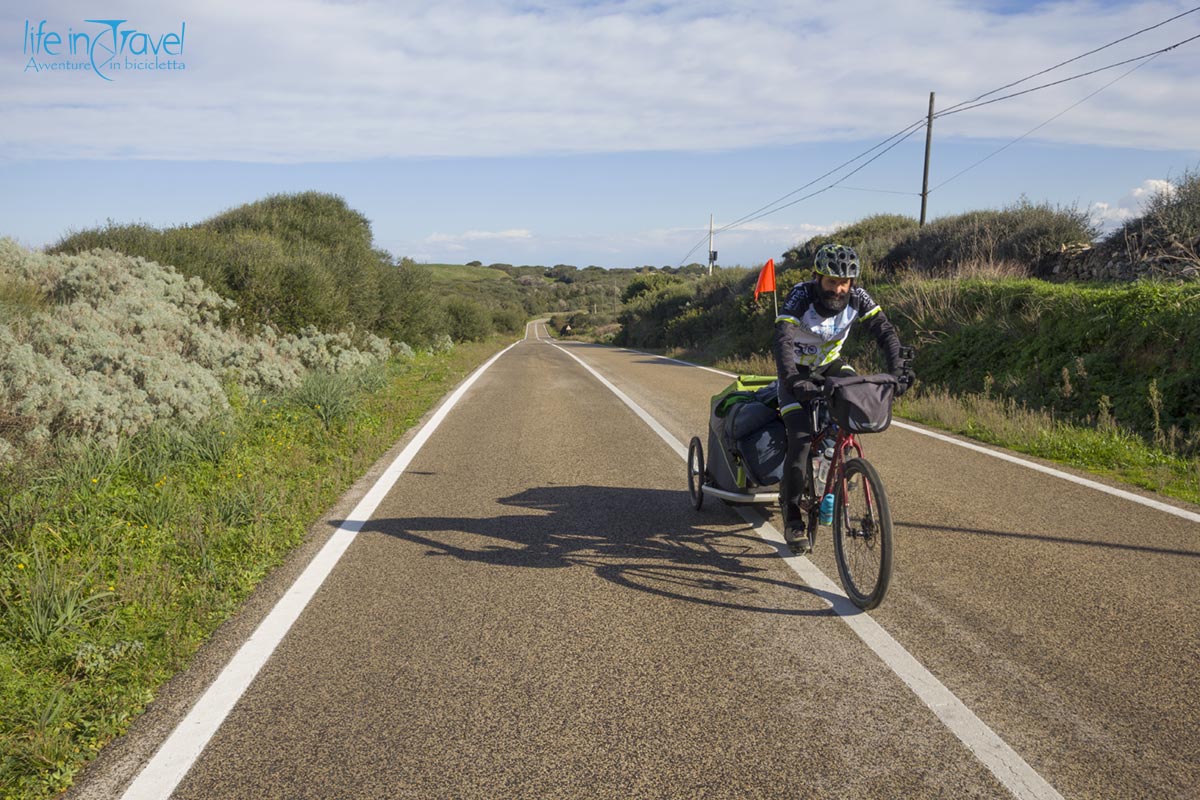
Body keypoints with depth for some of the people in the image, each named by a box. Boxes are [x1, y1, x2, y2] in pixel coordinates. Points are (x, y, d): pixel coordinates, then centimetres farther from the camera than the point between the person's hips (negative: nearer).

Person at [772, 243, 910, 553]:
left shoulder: (857, 297, -19)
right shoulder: (800, 297, -30)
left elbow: (886, 332, -24)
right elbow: (783, 343, -42)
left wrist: (897, 370, -41)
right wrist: (796, 383, -57)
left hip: (829, 364, 5)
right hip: (798, 371, -4)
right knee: (801, 440, -17)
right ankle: (792, 521, -3)